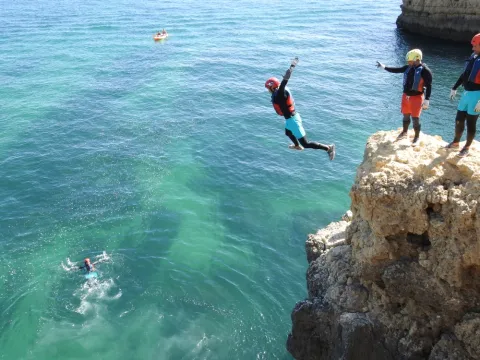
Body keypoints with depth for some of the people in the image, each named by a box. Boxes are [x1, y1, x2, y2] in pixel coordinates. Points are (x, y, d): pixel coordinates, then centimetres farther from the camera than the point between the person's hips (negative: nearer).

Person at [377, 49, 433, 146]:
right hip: (406, 96, 6)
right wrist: (384, 67, 5)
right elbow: (396, 70, 11)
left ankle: (416, 137, 18)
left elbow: (429, 86, -16)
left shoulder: (425, 70, -16)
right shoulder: (408, 68, 1)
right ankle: (404, 132, 40)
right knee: (405, 116, 19)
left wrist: (426, 100, -19)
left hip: (417, 98, -6)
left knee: (415, 118, 0)